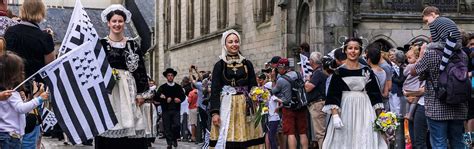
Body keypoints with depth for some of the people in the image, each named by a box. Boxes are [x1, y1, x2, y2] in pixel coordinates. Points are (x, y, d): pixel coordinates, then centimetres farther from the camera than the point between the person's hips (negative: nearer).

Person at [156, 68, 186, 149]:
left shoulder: (178, 87, 12)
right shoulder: (162, 87, 7)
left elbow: (183, 96, 8)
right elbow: (157, 97, -3)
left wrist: (179, 99, -13)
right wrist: (166, 100, -15)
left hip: (176, 110, 0)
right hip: (166, 110, 0)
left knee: (177, 125, -14)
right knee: (167, 127, 0)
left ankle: (174, 138, 11)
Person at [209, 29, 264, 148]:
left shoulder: (247, 64, 10)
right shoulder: (220, 65, 4)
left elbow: (253, 87, 10)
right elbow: (214, 90, 0)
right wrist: (215, 112, -10)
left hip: (245, 107, 2)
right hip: (226, 107, -2)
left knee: (246, 138, -3)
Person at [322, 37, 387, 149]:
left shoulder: (367, 71, 7)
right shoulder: (339, 71, 1)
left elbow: (375, 94, 8)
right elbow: (333, 96, -4)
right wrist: (335, 115, -16)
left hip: (364, 110, 2)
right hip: (345, 110, -2)